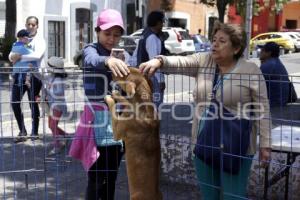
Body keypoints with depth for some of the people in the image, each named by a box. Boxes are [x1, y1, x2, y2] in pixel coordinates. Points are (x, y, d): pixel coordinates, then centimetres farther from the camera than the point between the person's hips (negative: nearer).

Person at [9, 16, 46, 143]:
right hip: (20, 73, 5)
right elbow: (11, 55, 11)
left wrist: (20, 57, -21)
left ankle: (34, 132, 16)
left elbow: (37, 55, -22)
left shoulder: (39, 41, -3)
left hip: (34, 74, -5)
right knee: (15, 102, -1)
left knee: (33, 104, 3)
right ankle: (22, 132, 11)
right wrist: (13, 57, -13)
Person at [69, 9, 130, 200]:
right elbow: (92, 60, -33)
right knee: (96, 177, -8)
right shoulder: (91, 49, -7)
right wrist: (108, 60, -54)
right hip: (99, 119, -7)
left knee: (112, 175, 13)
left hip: (117, 118, 7)